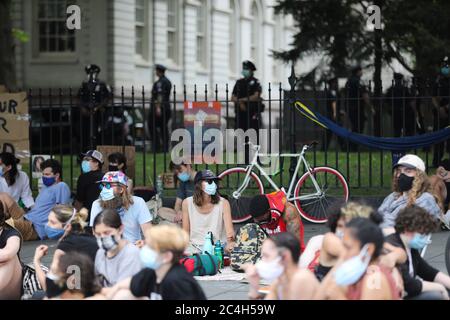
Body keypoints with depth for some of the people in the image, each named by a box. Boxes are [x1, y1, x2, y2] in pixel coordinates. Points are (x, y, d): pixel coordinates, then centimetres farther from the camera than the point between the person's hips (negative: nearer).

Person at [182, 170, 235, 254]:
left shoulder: (223, 203, -4)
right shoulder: (187, 203, 0)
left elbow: (229, 231, -13)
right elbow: (186, 231, 5)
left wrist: (231, 242, -35)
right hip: (194, 246, 1)